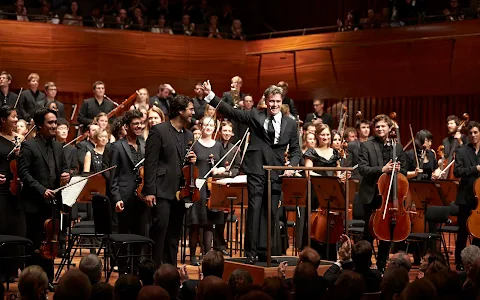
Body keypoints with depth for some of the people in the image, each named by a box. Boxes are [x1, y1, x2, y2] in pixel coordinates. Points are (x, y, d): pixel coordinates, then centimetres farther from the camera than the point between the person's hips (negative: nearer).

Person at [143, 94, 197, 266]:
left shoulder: (188, 135, 15)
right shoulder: (158, 131, -6)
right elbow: (150, 162, -10)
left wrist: (191, 160, 1)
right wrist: (149, 191, -15)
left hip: (180, 191, 7)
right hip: (162, 189, -7)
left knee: (174, 233, 9)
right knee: (160, 226, -13)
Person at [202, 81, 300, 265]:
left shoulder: (290, 124, 11)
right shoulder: (255, 116, 7)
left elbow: (295, 150, 15)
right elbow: (231, 112, 2)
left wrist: (292, 166, -2)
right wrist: (210, 95, -5)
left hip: (276, 173, 2)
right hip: (256, 170, -2)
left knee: (271, 213, 4)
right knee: (254, 210, -5)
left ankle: (266, 252, 12)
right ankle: (251, 253, -1)